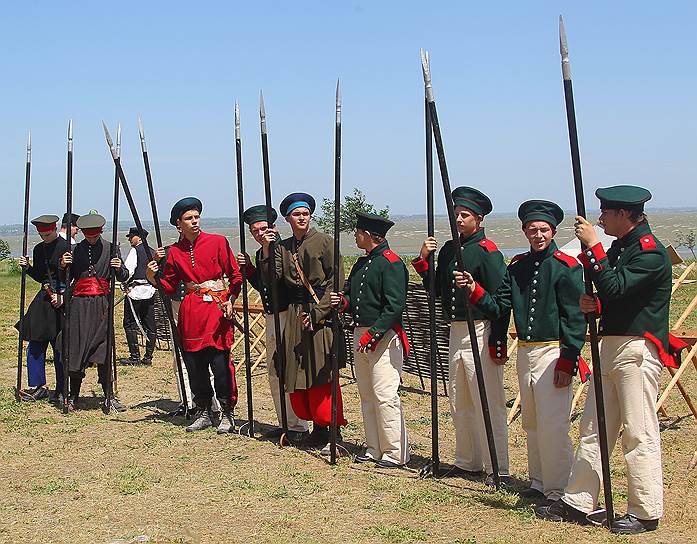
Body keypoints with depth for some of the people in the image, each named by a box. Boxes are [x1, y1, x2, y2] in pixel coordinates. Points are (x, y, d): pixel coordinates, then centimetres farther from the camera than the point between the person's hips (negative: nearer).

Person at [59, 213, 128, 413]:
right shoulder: (75, 250, 10)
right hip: (79, 304, 1)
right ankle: (73, 396, 11)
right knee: (76, 348, 0)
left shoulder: (110, 249, 5)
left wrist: (119, 268, -17)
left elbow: (123, 278, 4)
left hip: (102, 304, -1)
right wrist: (63, 266, -7)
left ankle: (108, 396, 1)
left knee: (104, 349, -4)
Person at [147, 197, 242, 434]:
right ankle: (204, 413, 20)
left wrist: (231, 300, -12)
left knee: (220, 363, -7)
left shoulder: (217, 242, 0)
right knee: (194, 365, 6)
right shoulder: (175, 251, 9)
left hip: (217, 308, -4)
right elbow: (169, 286, 13)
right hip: (190, 313, 4)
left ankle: (227, 415, 5)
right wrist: (152, 278, -5)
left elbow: (235, 275, 1)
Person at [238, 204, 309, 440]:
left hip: (288, 316, -9)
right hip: (271, 317, 10)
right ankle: (284, 423, 25)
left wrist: (269, 250, -31)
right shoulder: (259, 253, 13)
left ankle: (298, 426, 3)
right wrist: (248, 268, 6)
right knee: (274, 372, 15)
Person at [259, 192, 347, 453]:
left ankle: (333, 432, 3)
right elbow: (270, 280, 1)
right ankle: (317, 429, 17)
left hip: (321, 316, -5)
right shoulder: (282, 247, 12)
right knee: (297, 377, 6)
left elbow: (336, 282, -7)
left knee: (321, 375, -6)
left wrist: (317, 312, -15)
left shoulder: (324, 242, -2)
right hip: (294, 316, 5)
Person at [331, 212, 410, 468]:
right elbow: (353, 296, 24)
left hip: (384, 337, -9)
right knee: (366, 396, 13)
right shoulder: (361, 263, 16)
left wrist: (373, 334, -21)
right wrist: (343, 301, 1)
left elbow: (395, 306, -19)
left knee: (384, 395, -9)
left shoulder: (391, 264, -12)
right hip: (361, 334, 10)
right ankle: (374, 449, 21)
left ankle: (395, 453, -1)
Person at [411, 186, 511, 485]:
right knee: (459, 404, 15)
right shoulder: (448, 249, 12)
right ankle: (468, 463, 27)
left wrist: (498, 345, -19)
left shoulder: (488, 252, -11)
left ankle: (498, 470, 2)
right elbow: (437, 290, 14)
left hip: (480, 334, -8)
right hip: (456, 333, 9)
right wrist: (423, 259, 2)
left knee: (489, 404, -5)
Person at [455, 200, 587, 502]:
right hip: (525, 353, 7)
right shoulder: (517, 266, 10)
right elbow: (498, 306, 8)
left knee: (553, 425, -6)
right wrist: (474, 290, -9)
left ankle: (558, 489, 4)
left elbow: (576, 318, -12)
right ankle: (539, 482, 27)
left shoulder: (566, 266, -9)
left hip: (553, 352, -7)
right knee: (531, 423, 15)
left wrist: (567, 363, -16)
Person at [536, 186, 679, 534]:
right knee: (593, 429, 11)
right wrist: (595, 305, -1)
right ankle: (578, 502, 18)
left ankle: (646, 513, 7)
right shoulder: (619, 247, 15)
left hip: (637, 351, -10)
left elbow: (614, 287, -25)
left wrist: (592, 246, -22)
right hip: (611, 347, 10)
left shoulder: (650, 252, -14)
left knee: (639, 433, -3)